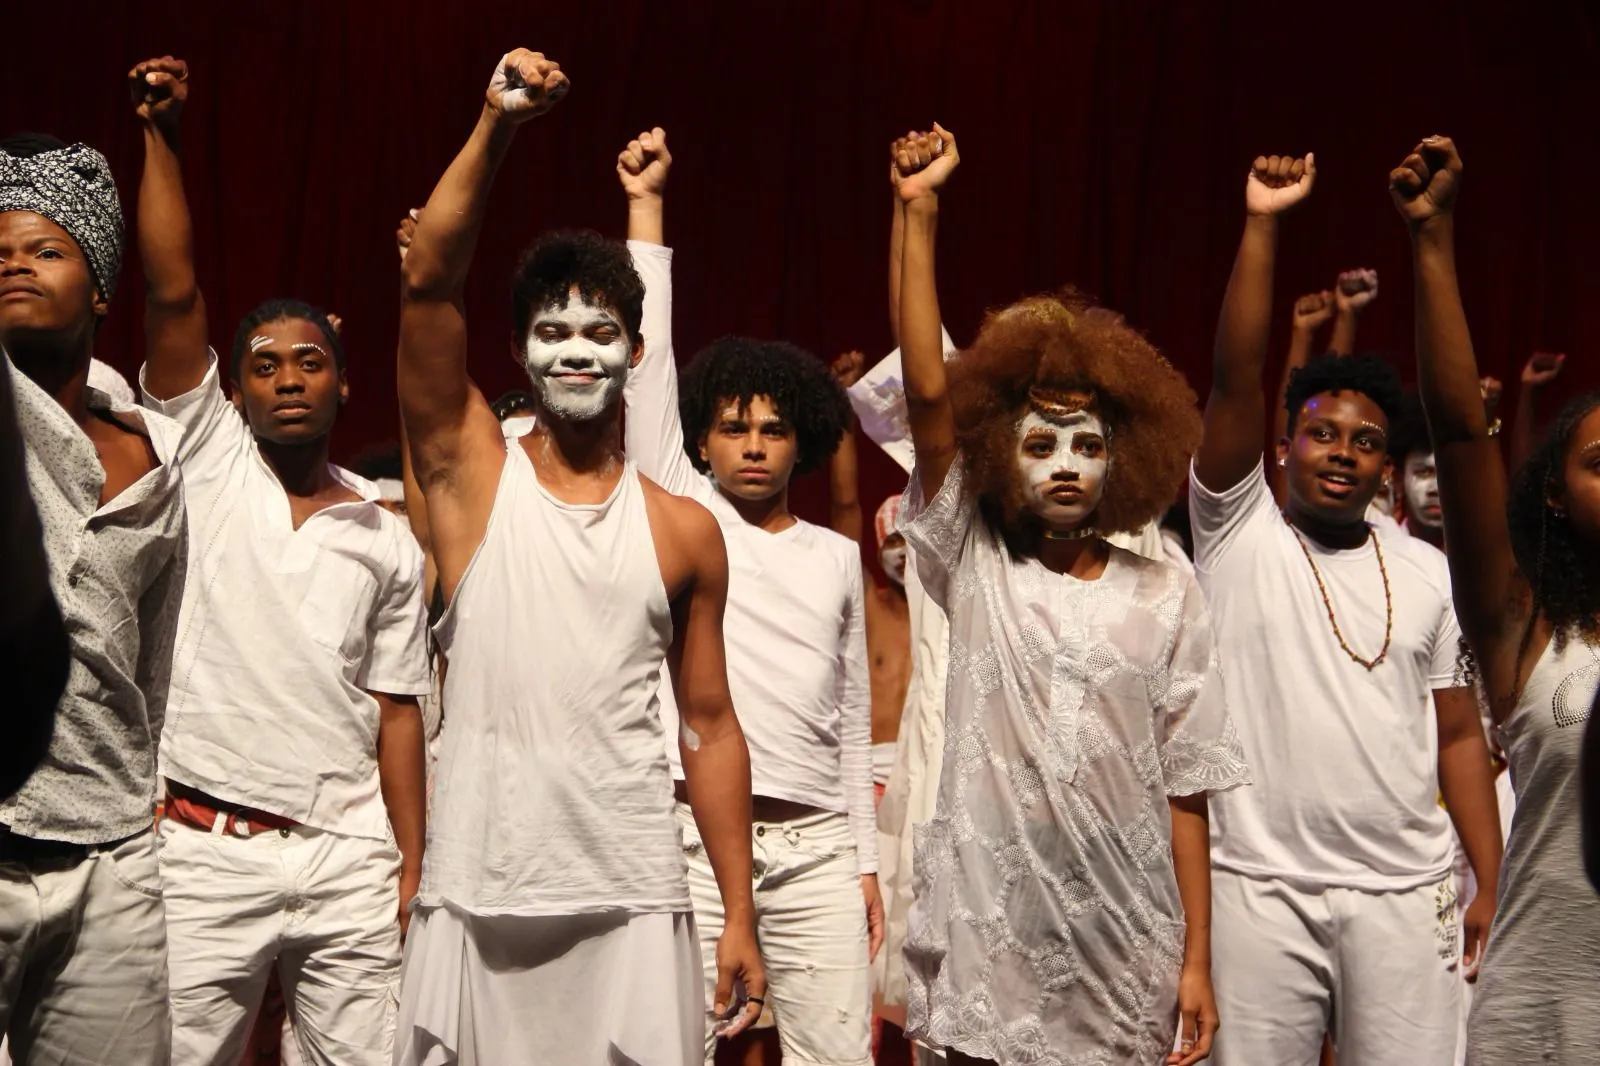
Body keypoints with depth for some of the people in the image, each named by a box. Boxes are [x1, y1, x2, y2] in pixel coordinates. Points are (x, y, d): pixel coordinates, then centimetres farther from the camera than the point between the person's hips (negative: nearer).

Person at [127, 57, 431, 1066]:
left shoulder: (388, 540, 12)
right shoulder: (206, 463, 7)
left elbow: (396, 708, 10)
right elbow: (173, 295, -2)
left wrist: (413, 866, 2)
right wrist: (162, 137, -7)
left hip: (349, 860, 2)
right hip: (207, 847, -2)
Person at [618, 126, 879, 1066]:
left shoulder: (838, 557, 15)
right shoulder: (681, 511, 8)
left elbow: (854, 717, 17)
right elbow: (649, 359, 2)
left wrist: (866, 860, 12)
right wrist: (646, 206, 1)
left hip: (817, 844, 2)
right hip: (693, 832, -2)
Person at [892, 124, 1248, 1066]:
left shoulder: (1165, 597, 2)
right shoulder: (975, 566, 2)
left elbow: (1185, 787, 2)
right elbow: (928, 393, -7)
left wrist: (1197, 960, -1)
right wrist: (919, 213, -12)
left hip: (1127, 951, 1)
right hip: (992, 931, 0)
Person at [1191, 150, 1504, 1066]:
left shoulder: (1428, 573, 11)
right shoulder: (1239, 533, 3)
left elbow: (1460, 734, 12)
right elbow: (1238, 380, -8)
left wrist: (1493, 885, 4)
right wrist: (1261, 226, -15)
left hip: (1405, 894, 2)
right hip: (1261, 888, -2)